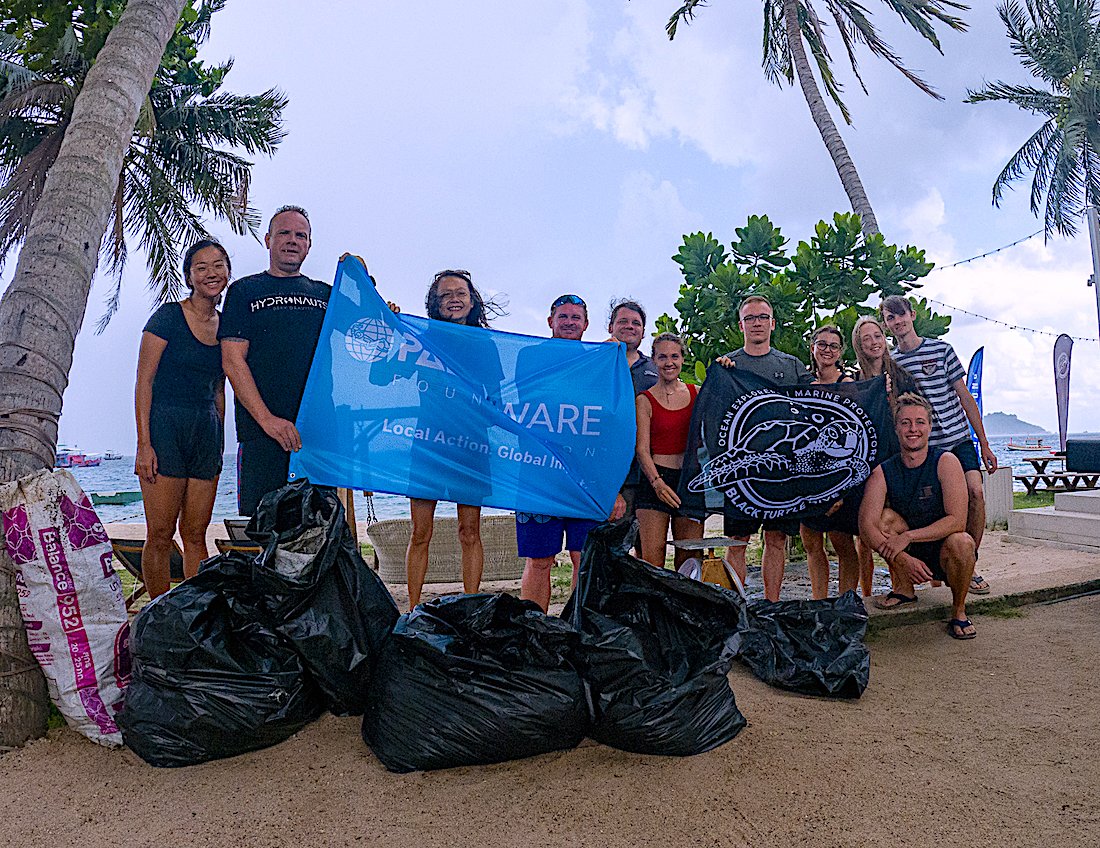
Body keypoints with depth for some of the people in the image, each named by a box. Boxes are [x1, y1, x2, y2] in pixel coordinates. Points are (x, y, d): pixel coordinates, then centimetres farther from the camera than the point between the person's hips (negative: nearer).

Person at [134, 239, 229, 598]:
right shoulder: (169, 316, -3)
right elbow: (144, 381, -7)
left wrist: (219, 442, 15)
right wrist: (144, 444, -13)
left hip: (207, 432, 5)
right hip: (165, 426, -5)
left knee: (196, 534, 8)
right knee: (160, 535, -3)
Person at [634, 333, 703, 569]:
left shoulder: (696, 393, 12)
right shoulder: (644, 400, 2)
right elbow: (642, 448, -4)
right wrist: (657, 482, -19)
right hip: (656, 480, -3)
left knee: (690, 559, 3)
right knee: (652, 560, -7)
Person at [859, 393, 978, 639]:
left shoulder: (946, 462, -14)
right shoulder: (882, 473, -10)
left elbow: (957, 521, -23)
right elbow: (866, 526, -20)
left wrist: (908, 536, -29)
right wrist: (903, 559, -33)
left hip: (943, 554, -2)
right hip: (909, 557, 2)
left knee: (961, 542, -34)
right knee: (884, 517, -23)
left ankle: (959, 611, -6)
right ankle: (904, 589, -4)